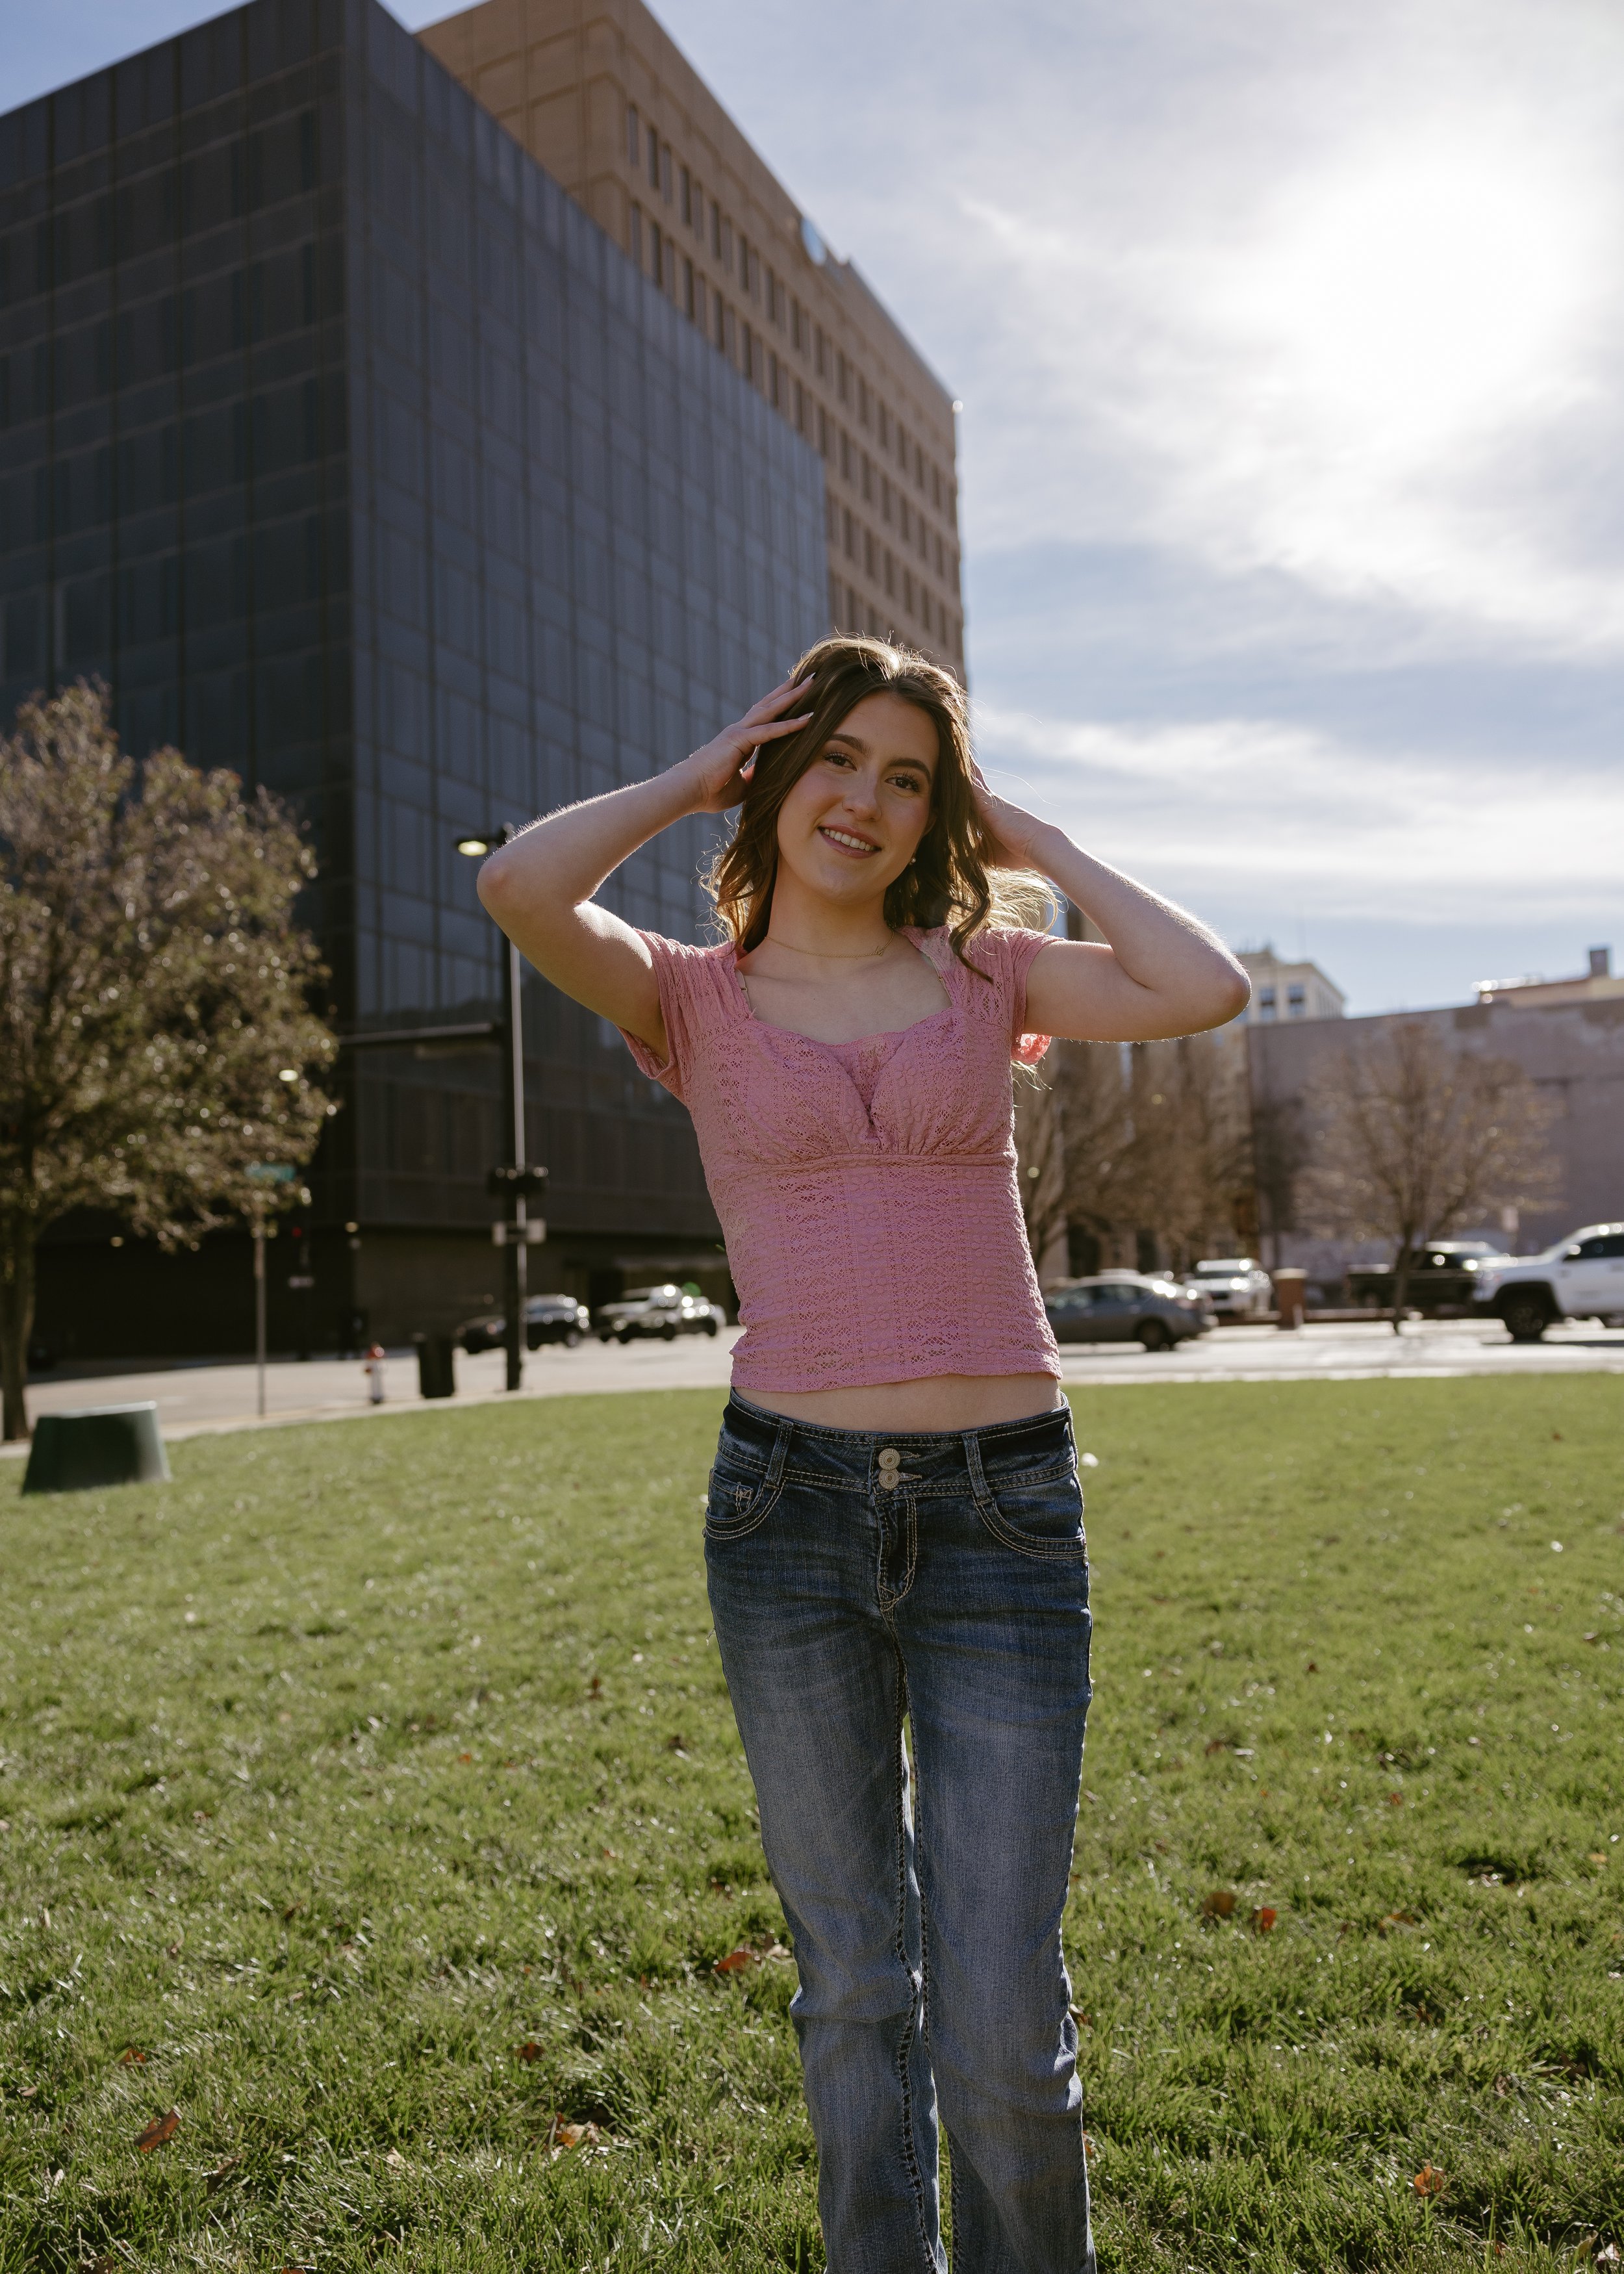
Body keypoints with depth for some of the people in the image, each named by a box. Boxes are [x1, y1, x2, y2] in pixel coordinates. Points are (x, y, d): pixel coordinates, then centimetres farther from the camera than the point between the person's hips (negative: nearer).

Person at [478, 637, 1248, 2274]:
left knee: (1000, 2008, 4)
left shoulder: (984, 969, 8)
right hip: (791, 1509, 0)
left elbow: (1204, 991, -8)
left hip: (1003, 1515, 0)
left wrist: (1032, 841, 4)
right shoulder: (693, 998, 5)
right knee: (853, 1987, 14)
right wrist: (702, 775, 1)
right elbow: (519, 888, -15)